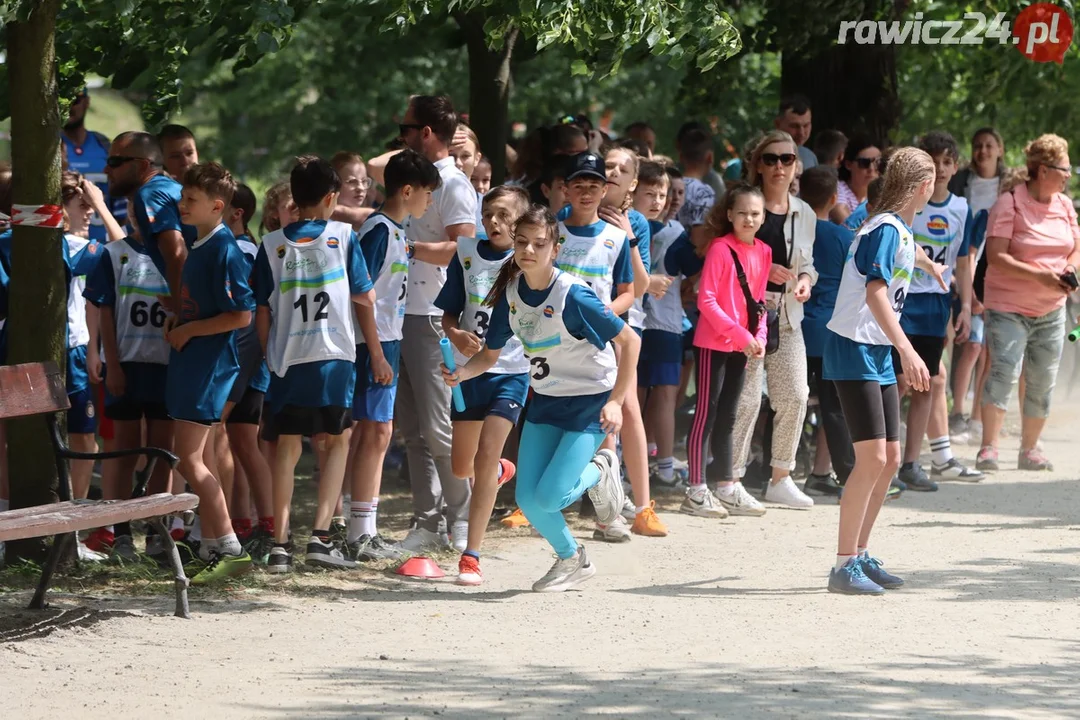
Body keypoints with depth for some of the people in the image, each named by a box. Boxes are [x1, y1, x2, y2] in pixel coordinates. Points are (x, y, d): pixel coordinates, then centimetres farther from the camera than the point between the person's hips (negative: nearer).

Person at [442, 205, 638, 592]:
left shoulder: (572, 296, -24)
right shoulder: (511, 292, -6)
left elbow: (629, 340, -18)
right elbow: (490, 355, 4)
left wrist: (615, 401, -21)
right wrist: (462, 372, -18)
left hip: (590, 403, -6)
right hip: (545, 401, 6)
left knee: (549, 498, -16)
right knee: (528, 499, 0)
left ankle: (600, 471, 16)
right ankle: (572, 559, 26)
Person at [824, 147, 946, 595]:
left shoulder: (899, 228, 13)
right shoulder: (886, 229, -16)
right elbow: (875, 293, -28)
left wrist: (930, 266, 63)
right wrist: (907, 351, -37)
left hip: (878, 355, 10)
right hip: (854, 352, -10)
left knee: (890, 458, 11)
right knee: (872, 457, -15)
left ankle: (860, 555, 20)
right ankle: (844, 566, -13)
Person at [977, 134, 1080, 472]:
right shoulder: (1010, 204, -11)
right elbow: (996, 256, -17)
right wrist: (1039, 275, -24)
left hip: (1051, 309, 6)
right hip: (1009, 306, -6)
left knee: (1043, 382, 8)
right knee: (1004, 372, -18)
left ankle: (1030, 450, 20)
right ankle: (989, 448, -17)